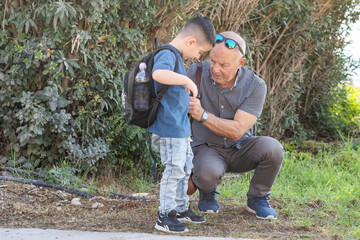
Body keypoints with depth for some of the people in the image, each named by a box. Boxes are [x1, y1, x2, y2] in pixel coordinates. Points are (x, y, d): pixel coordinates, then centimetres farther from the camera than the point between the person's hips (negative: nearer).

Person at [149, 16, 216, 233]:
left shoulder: (177, 57, 15)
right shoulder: (167, 55, -17)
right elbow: (158, 73, -41)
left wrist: (188, 106, 29)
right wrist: (186, 80, -35)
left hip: (181, 126, 11)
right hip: (169, 128, -11)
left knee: (185, 167, 19)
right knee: (174, 169, -7)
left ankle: (181, 209, 32)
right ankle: (165, 217, 1)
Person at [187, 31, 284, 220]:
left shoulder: (255, 86, -16)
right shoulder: (197, 73, -15)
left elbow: (237, 131, -23)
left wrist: (202, 116, -37)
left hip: (240, 149, 1)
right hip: (207, 149, -1)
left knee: (272, 148, -30)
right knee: (208, 172, -37)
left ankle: (257, 199, -2)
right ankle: (207, 192, 3)